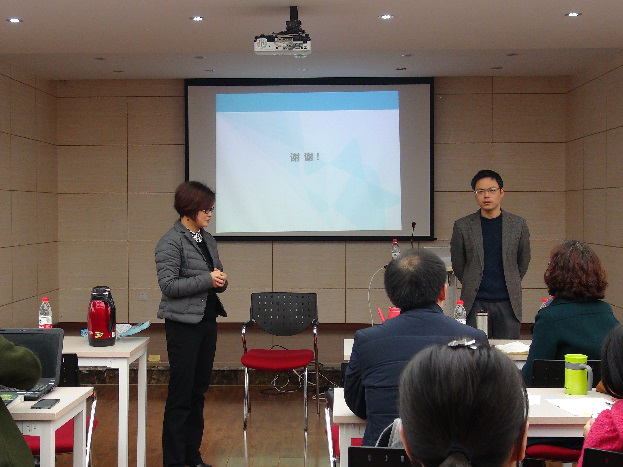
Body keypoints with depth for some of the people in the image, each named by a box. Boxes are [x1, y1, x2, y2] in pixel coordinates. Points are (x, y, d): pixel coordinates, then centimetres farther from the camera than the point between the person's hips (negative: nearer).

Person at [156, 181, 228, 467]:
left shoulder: (207, 239, 12)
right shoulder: (171, 242, -11)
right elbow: (168, 285, -17)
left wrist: (221, 280, -4)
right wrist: (207, 280, -19)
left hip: (207, 321, 8)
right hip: (184, 324, -8)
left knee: (199, 390, 14)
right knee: (180, 394, -3)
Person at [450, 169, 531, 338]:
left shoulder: (518, 224, 4)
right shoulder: (462, 226, 1)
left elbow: (524, 260, 16)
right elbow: (457, 263, 11)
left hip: (508, 303, 1)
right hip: (474, 303, -1)